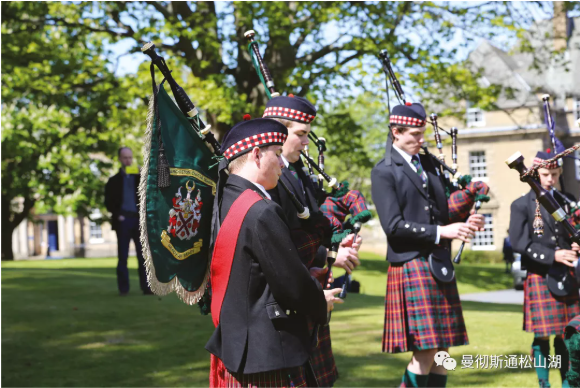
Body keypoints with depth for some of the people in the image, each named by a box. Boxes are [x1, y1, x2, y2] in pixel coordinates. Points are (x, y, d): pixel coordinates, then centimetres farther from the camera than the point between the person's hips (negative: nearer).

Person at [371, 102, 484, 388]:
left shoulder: (429, 164, 15)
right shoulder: (384, 172, -5)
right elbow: (393, 225, -14)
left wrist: (465, 223, -2)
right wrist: (440, 232, -19)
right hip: (411, 266, -7)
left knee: (441, 352, 7)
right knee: (425, 352, -10)